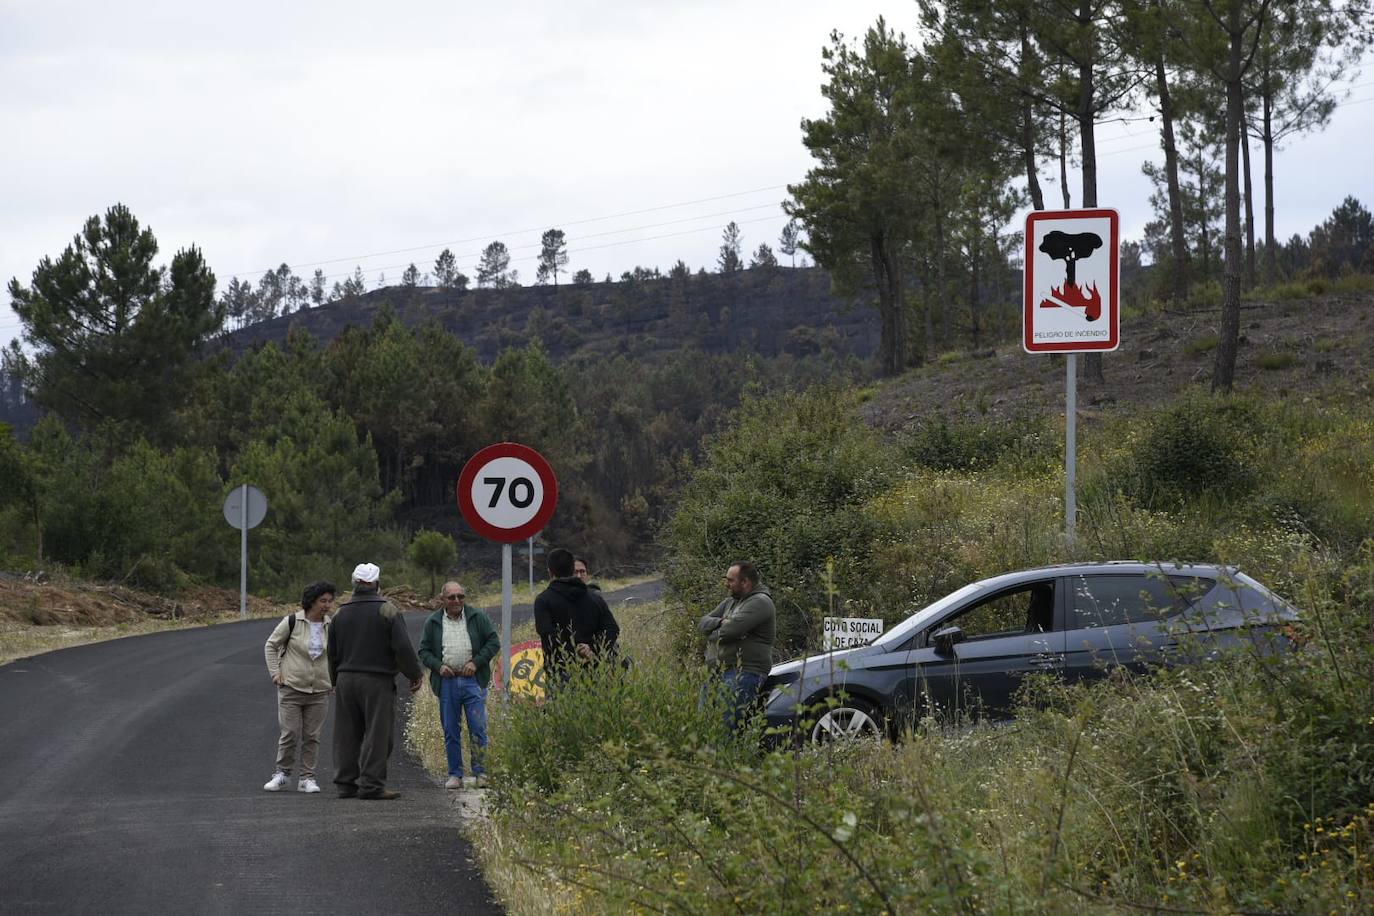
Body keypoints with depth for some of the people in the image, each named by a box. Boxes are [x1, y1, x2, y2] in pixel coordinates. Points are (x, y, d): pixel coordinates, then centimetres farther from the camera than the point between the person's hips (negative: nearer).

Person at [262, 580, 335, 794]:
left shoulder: (331, 627, 3)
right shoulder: (292, 622, -7)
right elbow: (271, 646, 4)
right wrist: (275, 672, -3)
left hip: (319, 691, 3)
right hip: (291, 688, -3)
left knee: (312, 736, 3)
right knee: (290, 734, -4)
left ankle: (307, 778, 11)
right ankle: (282, 773, 12)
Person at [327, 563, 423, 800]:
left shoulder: (341, 613, 10)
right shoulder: (387, 611, -6)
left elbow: (332, 652, 16)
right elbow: (403, 648, -11)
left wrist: (336, 680, 28)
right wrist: (415, 675, 0)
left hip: (346, 680, 5)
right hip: (377, 681, -5)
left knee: (347, 734, 9)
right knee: (378, 733, -3)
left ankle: (346, 783, 10)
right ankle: (371, 784, -8)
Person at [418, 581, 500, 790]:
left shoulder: (478, 618, 5)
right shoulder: (433, 623, 9)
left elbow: (493, 642, 5)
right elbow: (424, 651, 10)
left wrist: (476, 662, -7)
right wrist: (438, 666, -8)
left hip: (473, 681, -1)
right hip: (446, 682, 1)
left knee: (478, 728, -6)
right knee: (450, 731, 5)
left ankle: (480, 772, 2)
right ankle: (455, 775, 12)